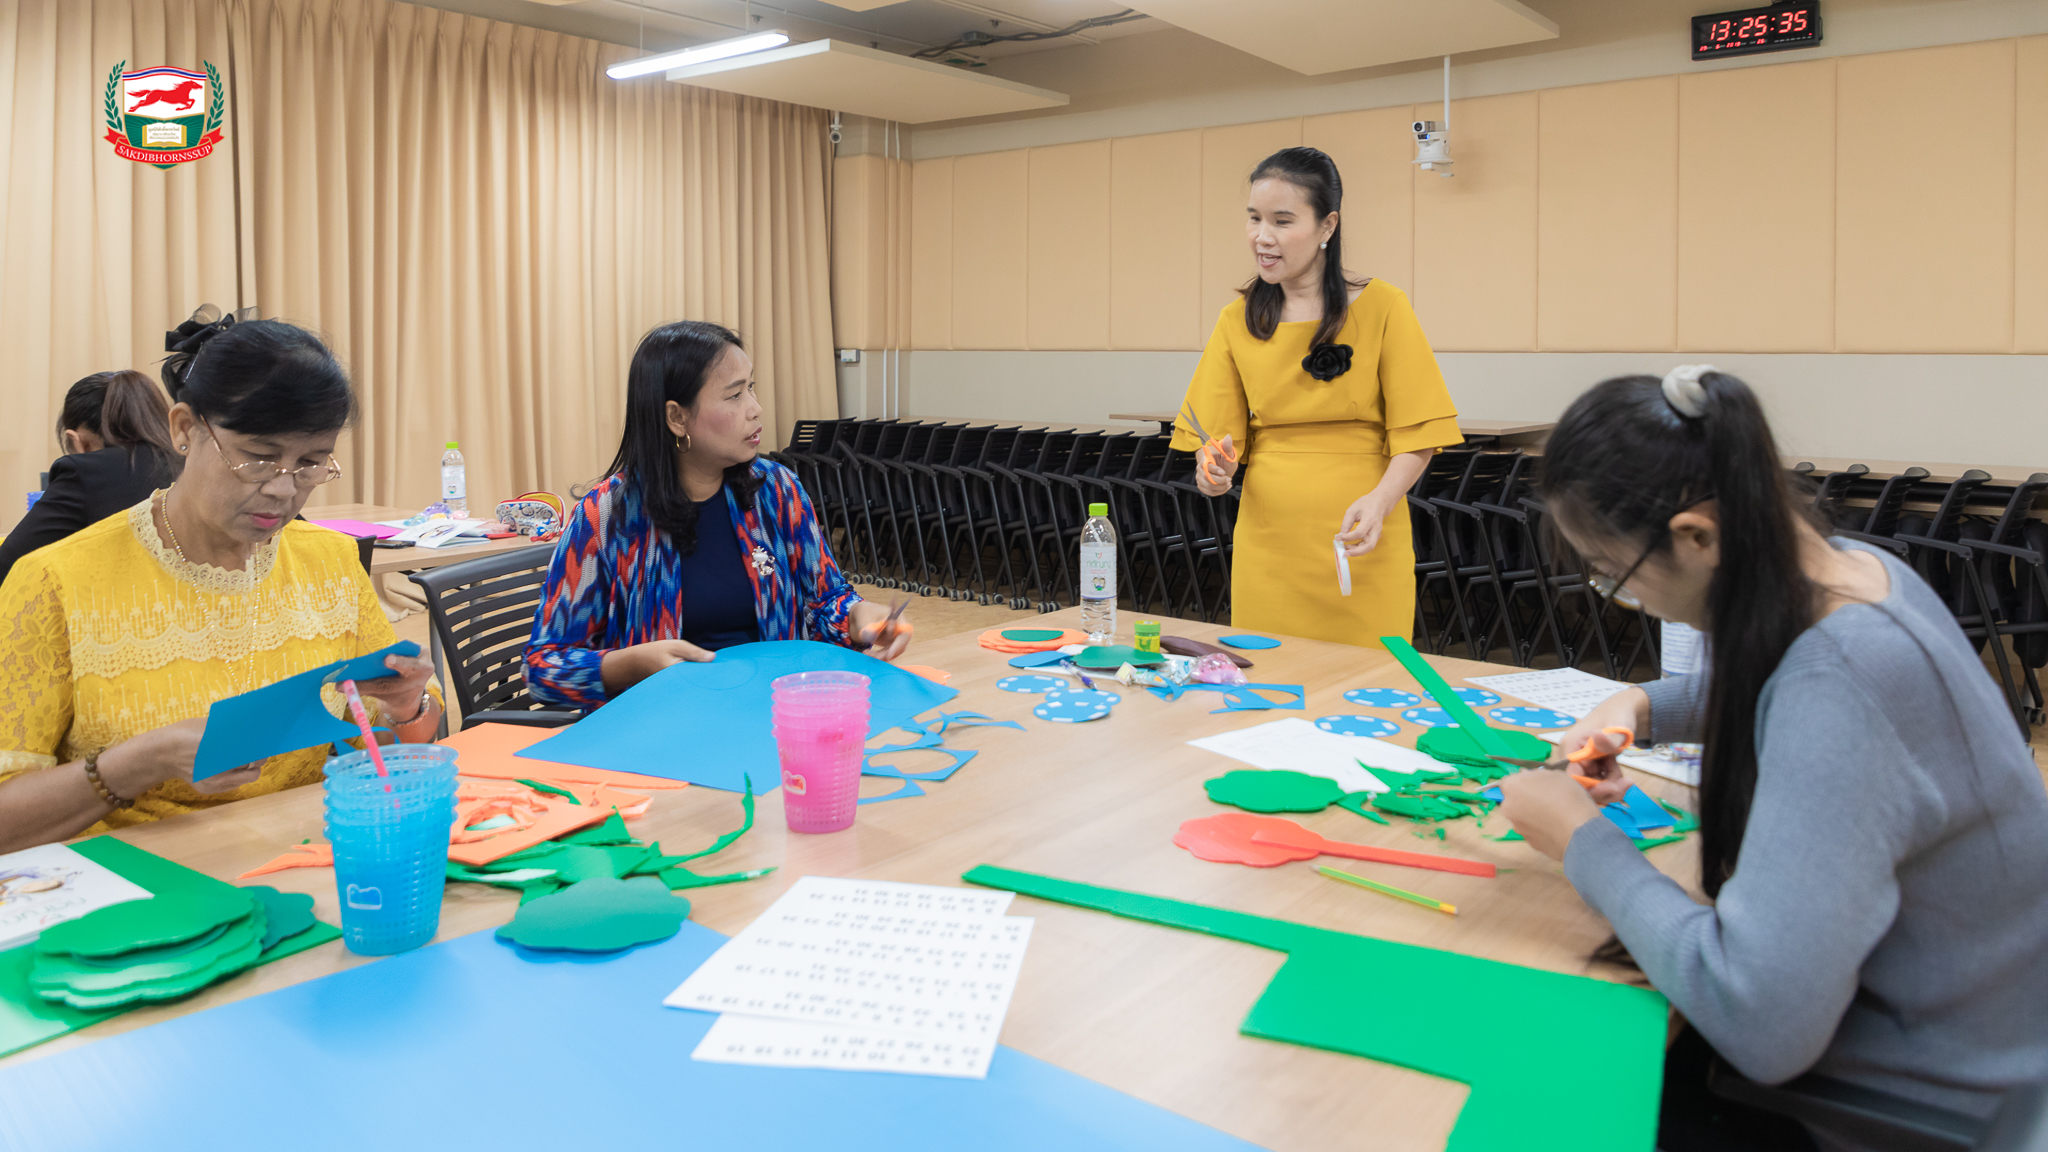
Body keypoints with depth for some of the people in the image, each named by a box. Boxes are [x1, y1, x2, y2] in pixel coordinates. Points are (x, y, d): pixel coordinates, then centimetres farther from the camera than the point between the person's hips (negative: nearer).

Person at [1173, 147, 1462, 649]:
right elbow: (1218, 435, 8)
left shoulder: (1382, 307, -2)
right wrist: (1215, 470, -14)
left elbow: (1417, 435, -4)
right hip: (1267, 540, 3)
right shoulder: (1238, 319, 7)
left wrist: (1380, 500, -21)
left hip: (1361, 544, -2)